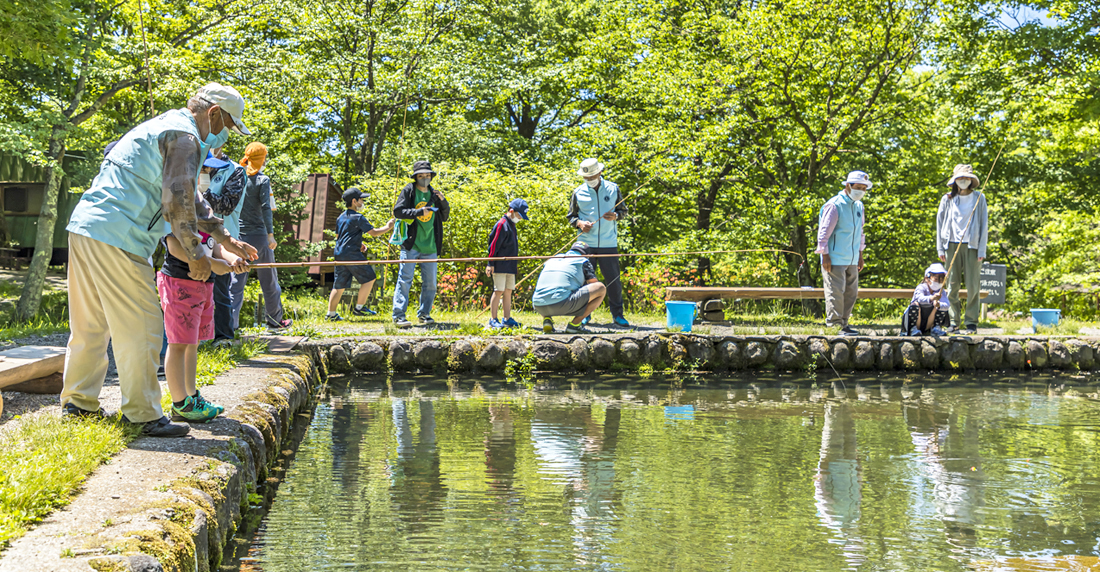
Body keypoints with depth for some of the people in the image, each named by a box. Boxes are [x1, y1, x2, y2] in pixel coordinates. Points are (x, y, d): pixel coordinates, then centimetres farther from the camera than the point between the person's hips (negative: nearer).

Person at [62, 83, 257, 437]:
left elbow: (190, 199, 33)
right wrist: (195, 253, -6)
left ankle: (78, 403, 25)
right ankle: (143, 415, 0)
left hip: (85, 227, 10)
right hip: (115, 237, -10)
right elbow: (177, 202, -17)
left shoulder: (163, 127, 27)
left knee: (90, 325, 17)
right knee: (140, 328, -4)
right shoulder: (184, 136, -7)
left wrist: (226, 241, 34)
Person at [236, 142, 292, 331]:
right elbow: (265, 208, -12)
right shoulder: (262, 180, -6)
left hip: (238, 234, 3)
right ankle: (275, 320, 17)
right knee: (268, 279, 9)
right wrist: (270, 234, -10)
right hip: (258, 234, -3)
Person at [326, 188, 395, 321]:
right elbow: (373, 232, -10)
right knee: (369, 278, 3)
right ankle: (359, 308, 3)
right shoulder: (358, 217, -9)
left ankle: (331, 314, 10)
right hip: (351, 254, -8)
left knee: (339, 284, 11)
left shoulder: (341, 217, 17)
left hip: (339, 254, 8)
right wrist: (387, 227, 5)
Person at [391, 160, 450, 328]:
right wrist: (419, 212, -20)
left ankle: (424, 313, 19)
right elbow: (398, 211, -10)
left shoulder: (434, 194, 15)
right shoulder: (409, 191, 1)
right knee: (405, 279, -8)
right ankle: (398, 315, -8)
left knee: (430, 282, 8)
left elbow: (445, 217, 18)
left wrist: (443, 201, 1)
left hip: (430, 246, 5)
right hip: (411, 244, -5)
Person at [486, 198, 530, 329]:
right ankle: (493, 320, -2)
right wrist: (491, 263, -16)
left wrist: (515, 264, 24)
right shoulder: (502, 224, -12)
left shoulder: (511, 225, 17)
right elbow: (494, 245, -14)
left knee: (508, 292, 9)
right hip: (500, 266, -9)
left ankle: (507, 319, 13)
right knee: (499, 291, -6)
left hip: (510, 266, 9)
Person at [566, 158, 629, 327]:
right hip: (586, 243, 0)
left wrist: (615, 216, -10)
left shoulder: (612, 189, 4)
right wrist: (579, 223, -9)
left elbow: (623, 210, 12)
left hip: (608, 244, 0)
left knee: (614, 280, 1)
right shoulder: (578, 192, 4)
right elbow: (571, 216, 12)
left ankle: (617, 314, 11)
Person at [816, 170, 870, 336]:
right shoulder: (834, 205, -11)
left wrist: (860, 254, 19)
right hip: (835, 259, -8)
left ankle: (844, 323, 14)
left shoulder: (859, 206, 13)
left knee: (851, 292, 7)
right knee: (836, 291, -8)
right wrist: (825, 255, -15)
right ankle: (835, 321, -4)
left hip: (852, 259, 8)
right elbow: (824, 232, -12)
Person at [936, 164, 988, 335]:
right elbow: (940, 223, 12)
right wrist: (940, 249, 5)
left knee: (973, 286, -3)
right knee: (952, 285, 1)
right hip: (952, 245, 1)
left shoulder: (979, 198, 6)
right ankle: (954, 321, 10)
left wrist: (982, 250, -3)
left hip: (972, 246, -1)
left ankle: (971, 322, 4)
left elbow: (984, 224, 5)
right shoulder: (948, 199, 9)